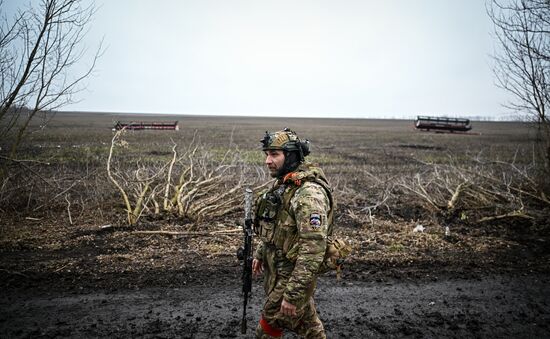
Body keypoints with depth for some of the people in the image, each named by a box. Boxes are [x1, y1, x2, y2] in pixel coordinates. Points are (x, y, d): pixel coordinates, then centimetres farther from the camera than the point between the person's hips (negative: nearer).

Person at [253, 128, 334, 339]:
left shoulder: (309, 193, -27)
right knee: (306, 322, 22)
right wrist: (260, 253, 21)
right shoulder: (283, 184, 4)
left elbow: (313, 249, -30)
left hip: (294, 275, -8)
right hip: (275, 269, 8)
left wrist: (293, 293, -27)